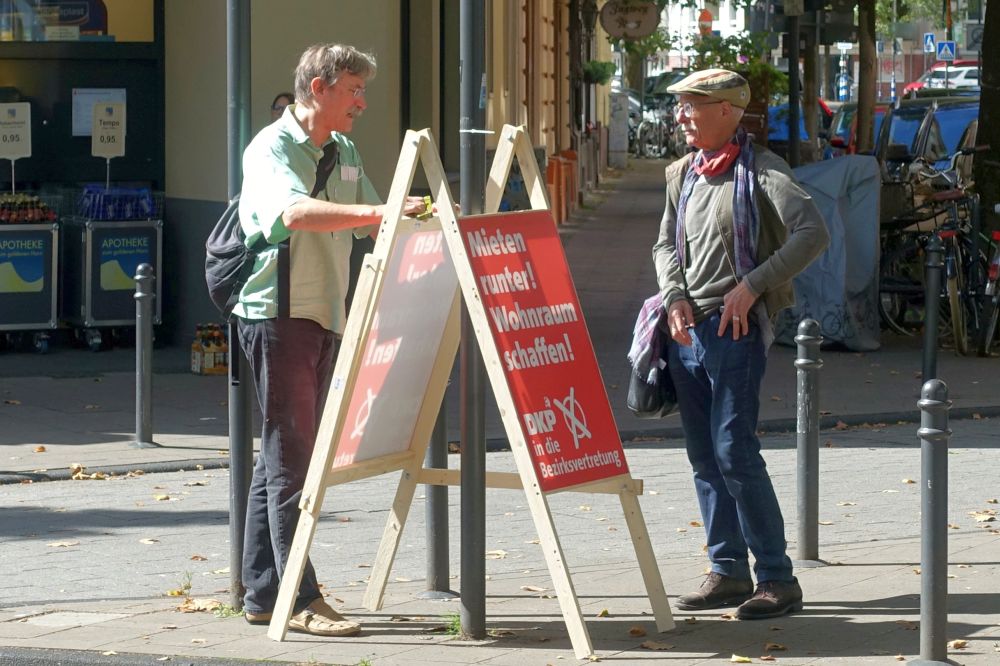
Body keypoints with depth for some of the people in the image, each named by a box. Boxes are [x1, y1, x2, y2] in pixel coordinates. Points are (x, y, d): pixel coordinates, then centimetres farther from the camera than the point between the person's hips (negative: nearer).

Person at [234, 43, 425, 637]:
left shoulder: (344, 152, 15)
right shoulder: (271, 150, -10)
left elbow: (372, 226, 23)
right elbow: (295, 212, -30)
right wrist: (379, 211, -38)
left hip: (327, 316, 8)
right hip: (279, 314, -8)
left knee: (285, 457, 10)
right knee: (290, 455, -9)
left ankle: (263, 594, 14)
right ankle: (302, 600, -11)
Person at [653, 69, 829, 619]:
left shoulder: (761, 171, -8)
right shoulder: (682, 174, 14)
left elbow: (812, 232, -18)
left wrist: (751, 286, -20)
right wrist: (675, 297, -2)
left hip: (735, 327, -7)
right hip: (685, 327, 7)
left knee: (735, 453, -12)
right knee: (703, 456, 9)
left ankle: (778, 579, -7)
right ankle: (728, 572, 16)